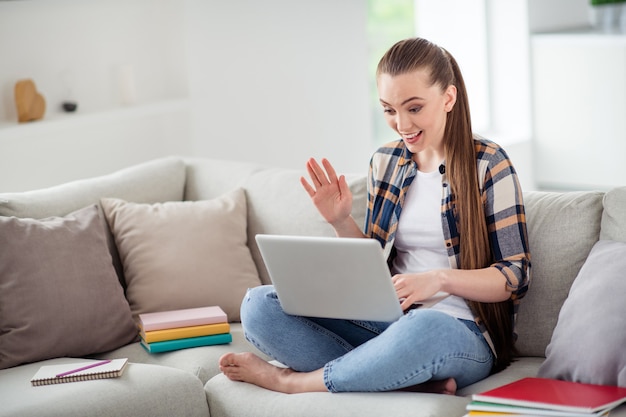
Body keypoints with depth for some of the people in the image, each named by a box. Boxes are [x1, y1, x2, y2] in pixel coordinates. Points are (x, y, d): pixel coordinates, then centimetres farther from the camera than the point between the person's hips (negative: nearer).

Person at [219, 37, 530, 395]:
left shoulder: (488, 165, -5)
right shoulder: (385, 163, 10)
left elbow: (516, 275, -7)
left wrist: (440, 278, -23)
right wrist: (342, 223, -3)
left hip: (463, 331, -5)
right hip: (389, 323, 6)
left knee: (426, 327, -43)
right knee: (259, 305, -13)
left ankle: (291, 380, -17)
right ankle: (420, 383, -24)